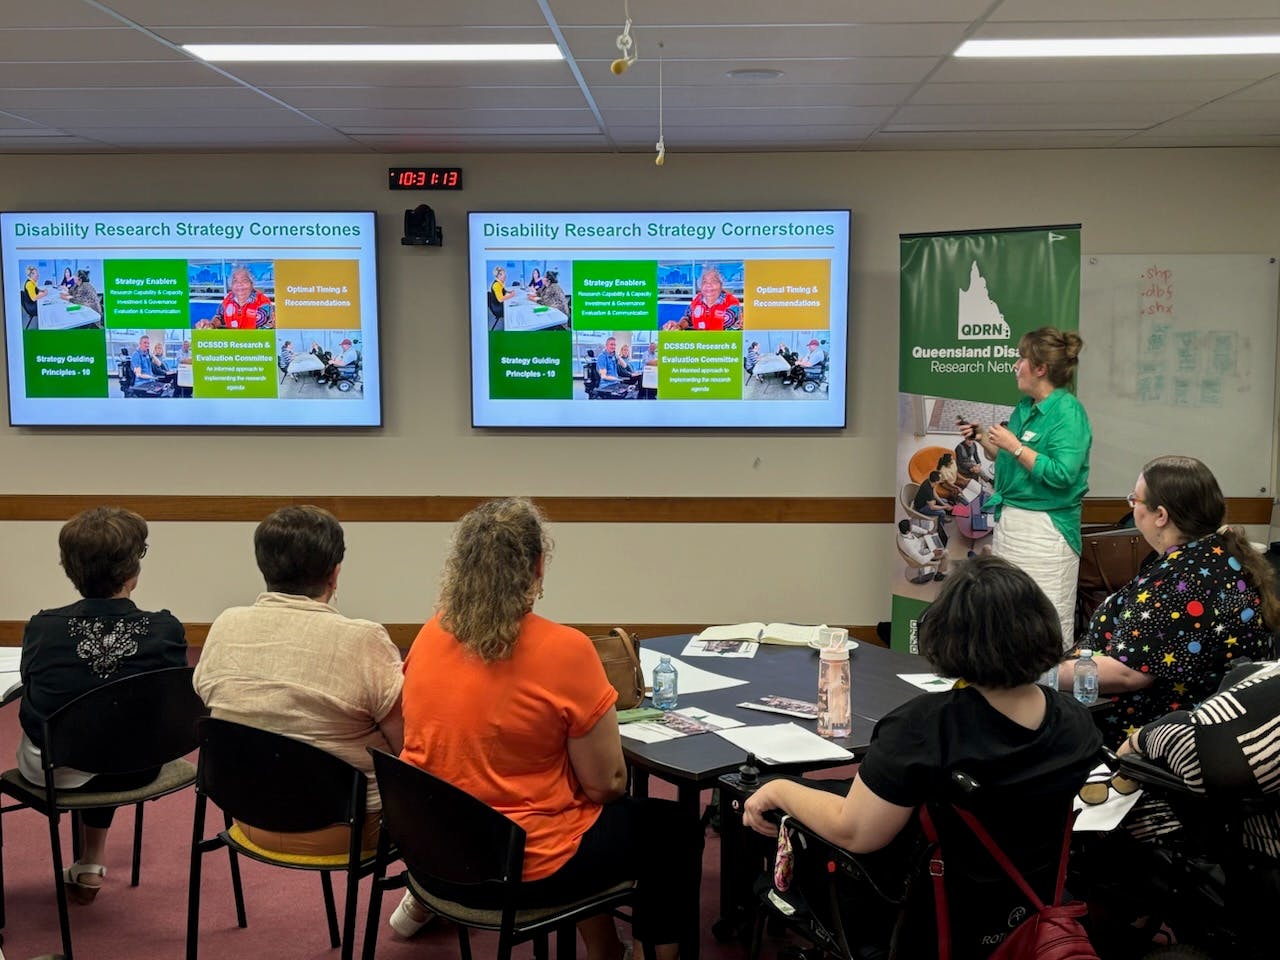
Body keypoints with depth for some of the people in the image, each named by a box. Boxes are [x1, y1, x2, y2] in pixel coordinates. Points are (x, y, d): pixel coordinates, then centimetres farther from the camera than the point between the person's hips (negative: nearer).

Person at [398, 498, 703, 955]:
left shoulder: (431, 635, -3)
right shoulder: (565, 651, -22)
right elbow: (606, 785, -16)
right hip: (524, 866, -7)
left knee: (605, 811, 31)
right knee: (677, 827, 17)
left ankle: (602, 947, 41)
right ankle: (658, 949, 28)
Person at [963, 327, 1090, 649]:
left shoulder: (1068, 411, -13)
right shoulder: (1024, 408, 12)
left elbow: (1063, 474, -22)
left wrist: (1014, 446, -18)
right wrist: (985, 440, 8)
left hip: (1045, 528, -9)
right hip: (1009, 522, 9)